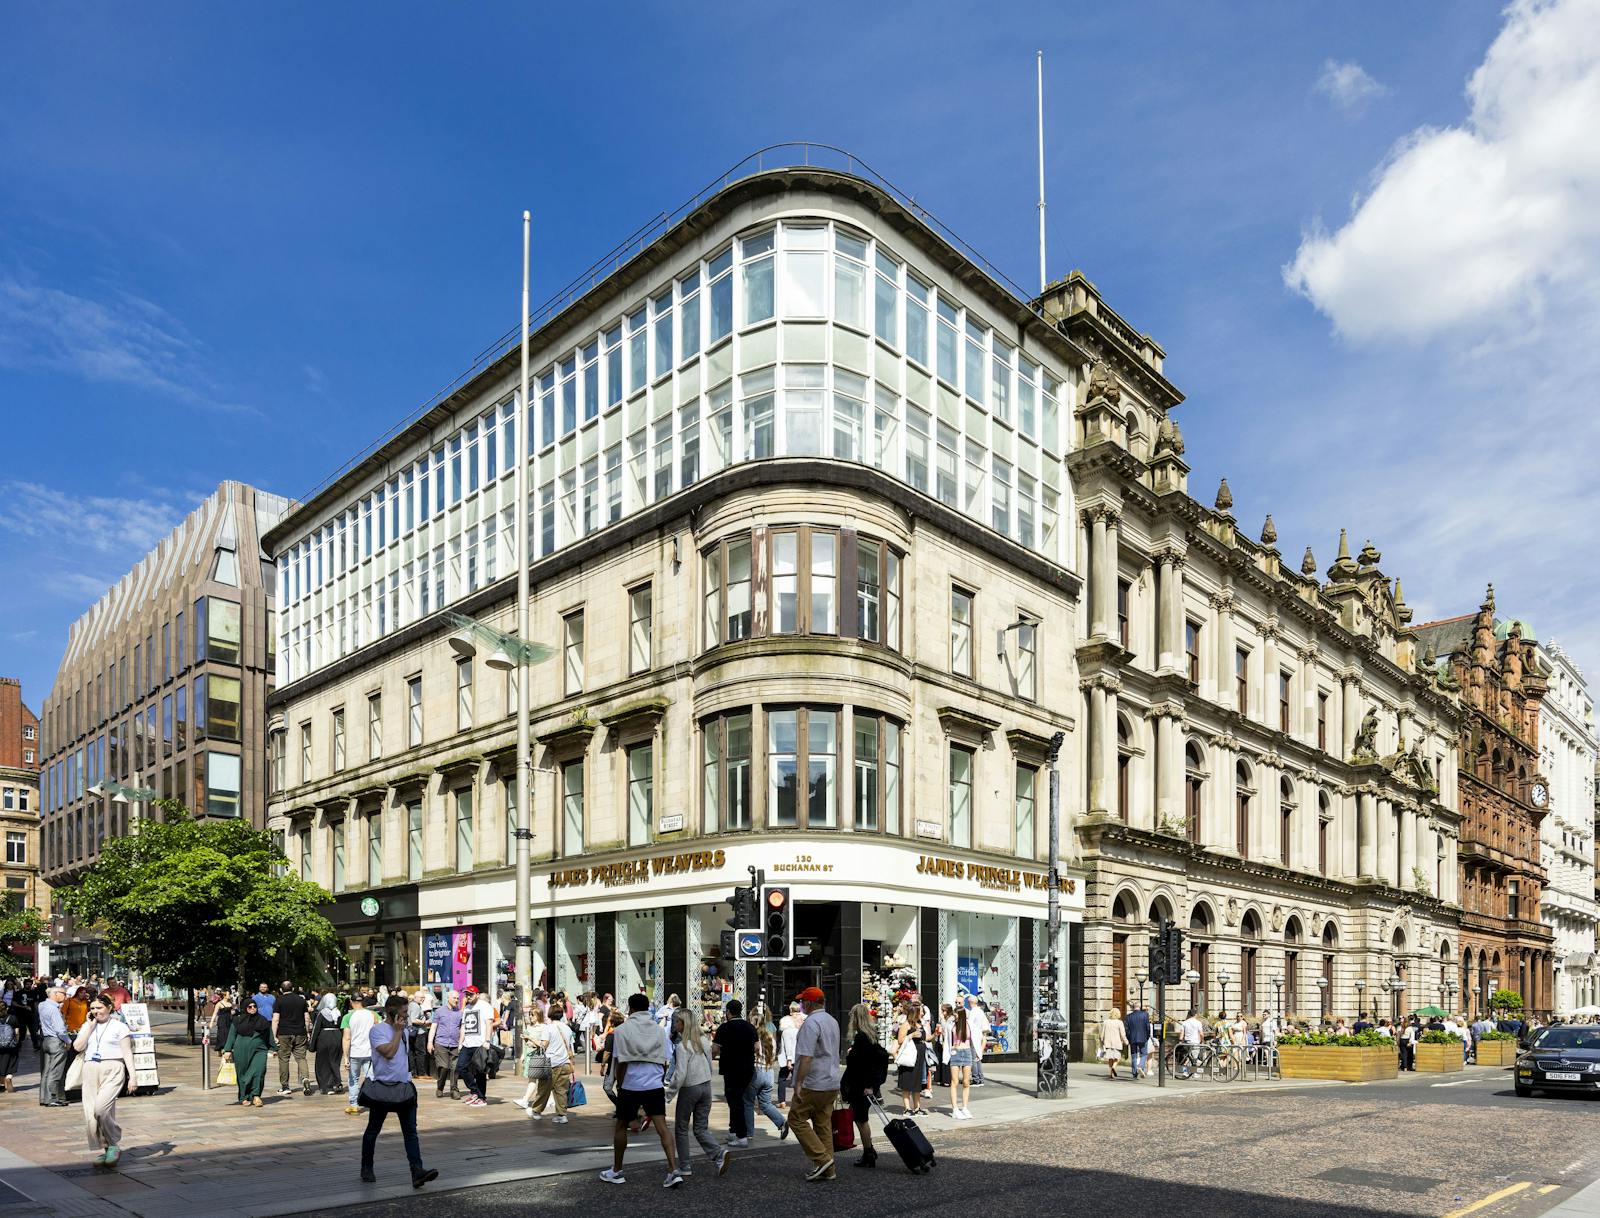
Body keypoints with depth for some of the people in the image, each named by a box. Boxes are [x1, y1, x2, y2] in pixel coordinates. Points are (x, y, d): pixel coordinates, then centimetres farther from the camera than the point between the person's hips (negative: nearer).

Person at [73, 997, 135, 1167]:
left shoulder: (119, 1026, 5)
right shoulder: (87, 1026, 18)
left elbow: (127, 1052, 2)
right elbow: (78, 1046, 1)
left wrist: (132, 1076, -5)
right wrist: (90, 1026, -1)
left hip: (112, 1070, -5)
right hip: (91, 1070, 5)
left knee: (101, 1108, -21)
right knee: (90, 1115, -2)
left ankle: (114, 1145, -2)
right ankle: (103, 1151, 11)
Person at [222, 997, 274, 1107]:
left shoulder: (263, 1021, 12)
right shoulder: (238, 1021, 8)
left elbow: (269, 1036, 17)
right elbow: (231, 1036, 9)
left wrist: (272, 1049, 19)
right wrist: (228, 1050, 1)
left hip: (259, 1050, 0)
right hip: (242, 1052, 0)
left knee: (259, 1071, -17)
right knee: (243, 1074, 3)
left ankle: (256, 1095, -10)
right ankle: (244, 1098, 15)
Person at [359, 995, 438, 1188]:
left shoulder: (403, 1030, 12)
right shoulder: (377, 1030, -12)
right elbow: (388, 1052, -24)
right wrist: (398, 1031, -17)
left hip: (404, 1088, 6)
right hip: (382, 1089, -6)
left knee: (411, 1131, -4)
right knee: (373, 1130, 12)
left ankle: (417, 1172, -10)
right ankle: (366, 1168, 30)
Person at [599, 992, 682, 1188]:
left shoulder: (623, 1030, -3)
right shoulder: (659, 1030, 6)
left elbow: (621, 1062, -6)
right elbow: (664, 1062, 7)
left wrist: (619, 1085, 5)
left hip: (631, 1086, -2)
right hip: (655, 1086, 2)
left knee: (620, 1127, 16)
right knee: (662, 1128, -2)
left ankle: (616, 1171, 25)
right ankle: (673, 1171, -14)